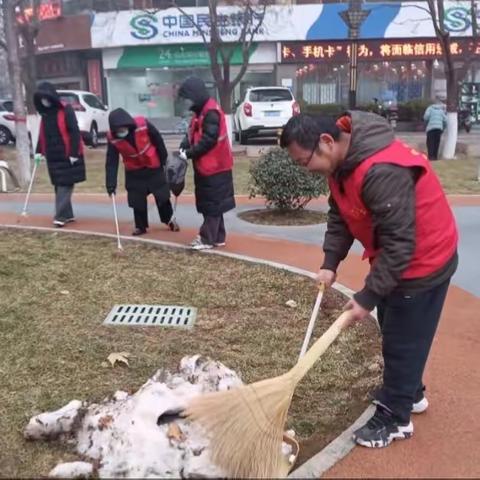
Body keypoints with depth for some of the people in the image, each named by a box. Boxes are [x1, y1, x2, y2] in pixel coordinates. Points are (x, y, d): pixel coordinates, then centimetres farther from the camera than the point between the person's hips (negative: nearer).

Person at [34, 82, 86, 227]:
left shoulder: (66, 110, -10)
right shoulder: (44, 113, 11)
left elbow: (74, 132, -14)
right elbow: (42, 134, 18)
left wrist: (74, 153, -18)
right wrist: (39, 151, 10)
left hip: (67, 155, -7)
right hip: (53, 156, 7)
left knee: (65, 185, -8)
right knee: (59, 185, 7)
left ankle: (60, 216, -10)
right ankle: (68, 214, 14)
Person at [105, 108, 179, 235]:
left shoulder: (143, 124, -27)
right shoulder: (112, 138, -21)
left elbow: (158, 140, -11)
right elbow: (111, 162, -19)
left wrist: (164, 158, -2)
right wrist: (111, 183, -25)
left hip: (154, 166, -1)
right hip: (134, 171, 1)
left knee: (162, 194, 8)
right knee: (137, 200, 1)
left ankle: (169, 219, 29)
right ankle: (140, 226, 18)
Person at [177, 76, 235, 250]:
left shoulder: (211, 112, -18)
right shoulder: (200, 112, 15)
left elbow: (208, 140, -24)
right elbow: (193, 133, 16)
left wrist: (189, 154, -16)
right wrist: (184, 146, -2)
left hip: (214, 167, -10)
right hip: (205, 166, 10)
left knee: (212, 204, -3)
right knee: (208, 203, 13)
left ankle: (208, 239, 3)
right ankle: (217, 237, 21)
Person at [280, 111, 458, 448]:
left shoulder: (382, 171, -35)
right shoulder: (342, 162, -4)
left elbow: (398, 243, -32)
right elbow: (340, 217, 5)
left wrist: (368, 297, -26)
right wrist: (330, 263, -6)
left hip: (423, 261, -9)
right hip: (395, 259, 10)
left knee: (402, 341, 4)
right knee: (395, 335, 22)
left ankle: (394, 419, 21)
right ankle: (411, 394, 43)